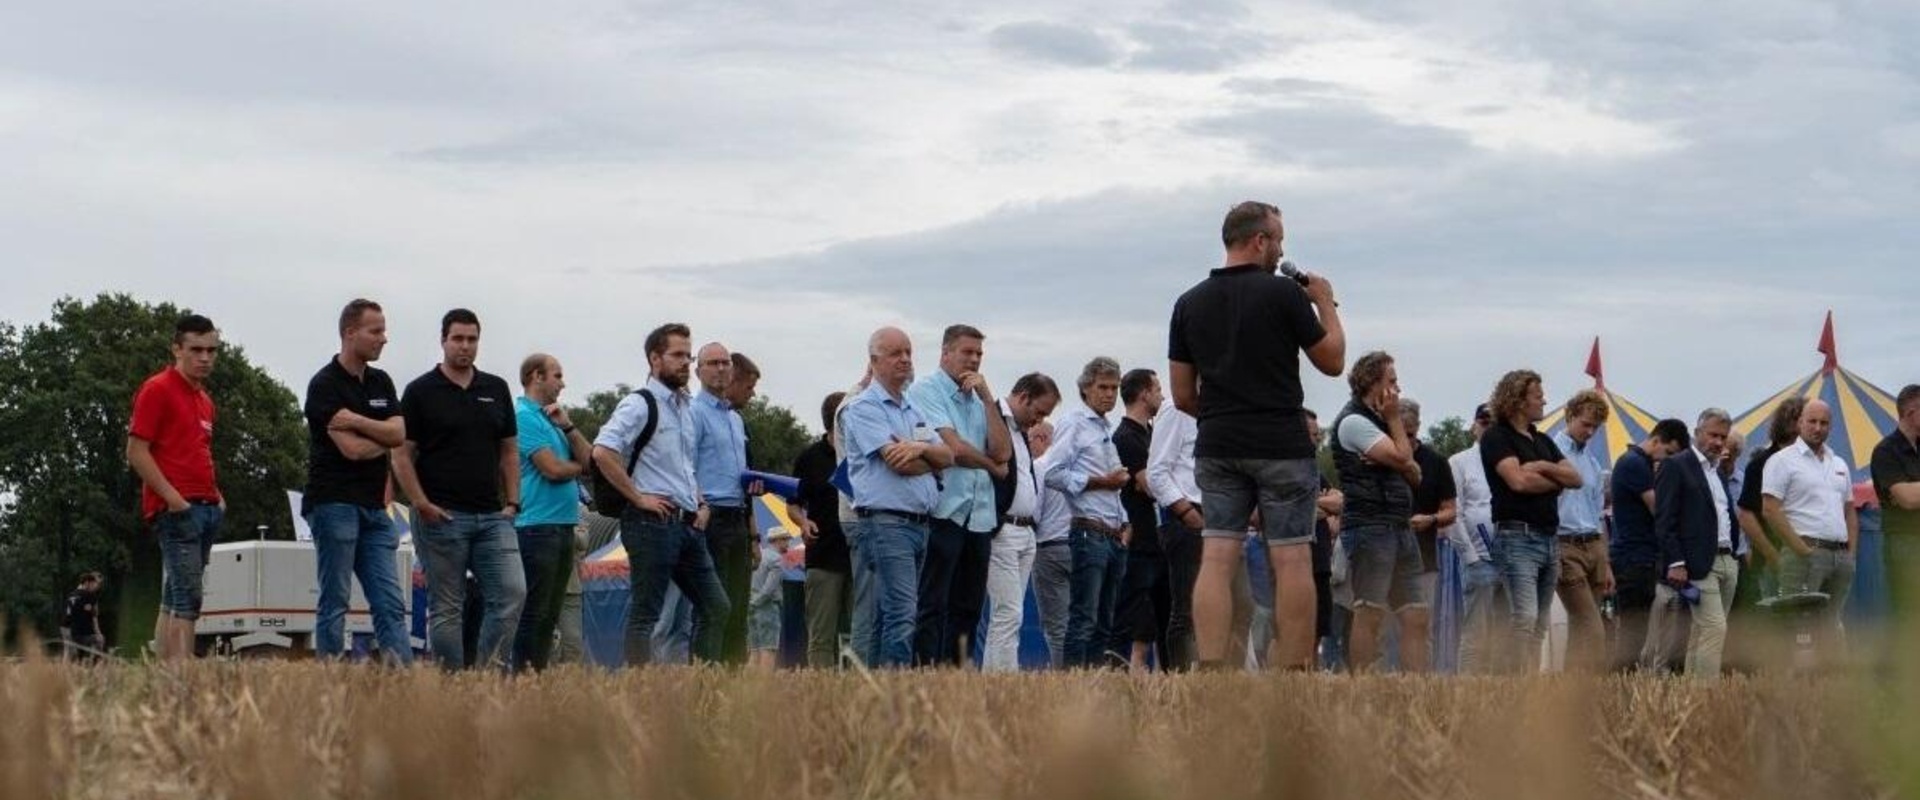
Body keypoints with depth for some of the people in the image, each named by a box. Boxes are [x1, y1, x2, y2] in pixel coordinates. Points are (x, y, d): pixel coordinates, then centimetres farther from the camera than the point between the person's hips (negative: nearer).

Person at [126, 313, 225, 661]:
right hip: (177, 509, -9)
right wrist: (172, 497, -17)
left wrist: (215, 495, 13)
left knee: (173, 599, 8)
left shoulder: (204, 399, 21)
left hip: (206, 507, 9)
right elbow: (136, 452, -10)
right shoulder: (157, 390, -5)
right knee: (188, 596, -16)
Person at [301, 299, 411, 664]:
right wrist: (384, 436, 1)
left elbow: (399, 434, 0)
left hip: (373, 507, 7)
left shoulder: (381, 383, 15)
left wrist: (357, 422, -13)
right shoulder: (325, 385, -7)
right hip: (335, 503, -7)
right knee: (334, 602, -3)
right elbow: (351, 448, -16)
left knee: (390, 603, 0)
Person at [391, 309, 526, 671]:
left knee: (512, 594, -9)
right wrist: (421, 504, -12)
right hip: (442, 516, -4)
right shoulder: (421, 392, 0)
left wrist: (512, 502, 5)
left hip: (493, 517, 4)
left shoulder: (496, 390, 13)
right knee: (446, 607, 0)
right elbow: (402, 455, -2)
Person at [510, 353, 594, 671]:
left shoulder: (550, 418, 19)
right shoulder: (524, 417, -9)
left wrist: (567, 426, -1)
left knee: (550, 615, 10)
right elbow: (552, 468, -17)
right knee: (534, 614, -8)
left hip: (562, 526, 9)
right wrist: (578, 467, 4)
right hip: (537, 527, -9)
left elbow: (589, 459, 14)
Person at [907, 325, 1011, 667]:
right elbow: (953, 447, -12)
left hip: (979, 514, 7)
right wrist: (992, 466, 5)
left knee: (968, 606, 8)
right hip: (943, 508, -7)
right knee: (932, 604, -7)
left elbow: (1002, 452, 5)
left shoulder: (978, 398, 19)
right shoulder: (927, 390, -2)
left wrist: (987, 398, 0)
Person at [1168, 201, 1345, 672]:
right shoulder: (1284, 294, -6)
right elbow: (1332, 362, 4)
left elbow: (1182, 396, 10)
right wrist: (1326, 303, 15)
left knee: (1217, 560, -2)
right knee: (1292, 561, -1)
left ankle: (1211, 672, -10)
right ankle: (1297, 673, -2)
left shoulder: (1189, 304, 8)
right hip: (1282, 447, -4)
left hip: (1216, 449, 4)